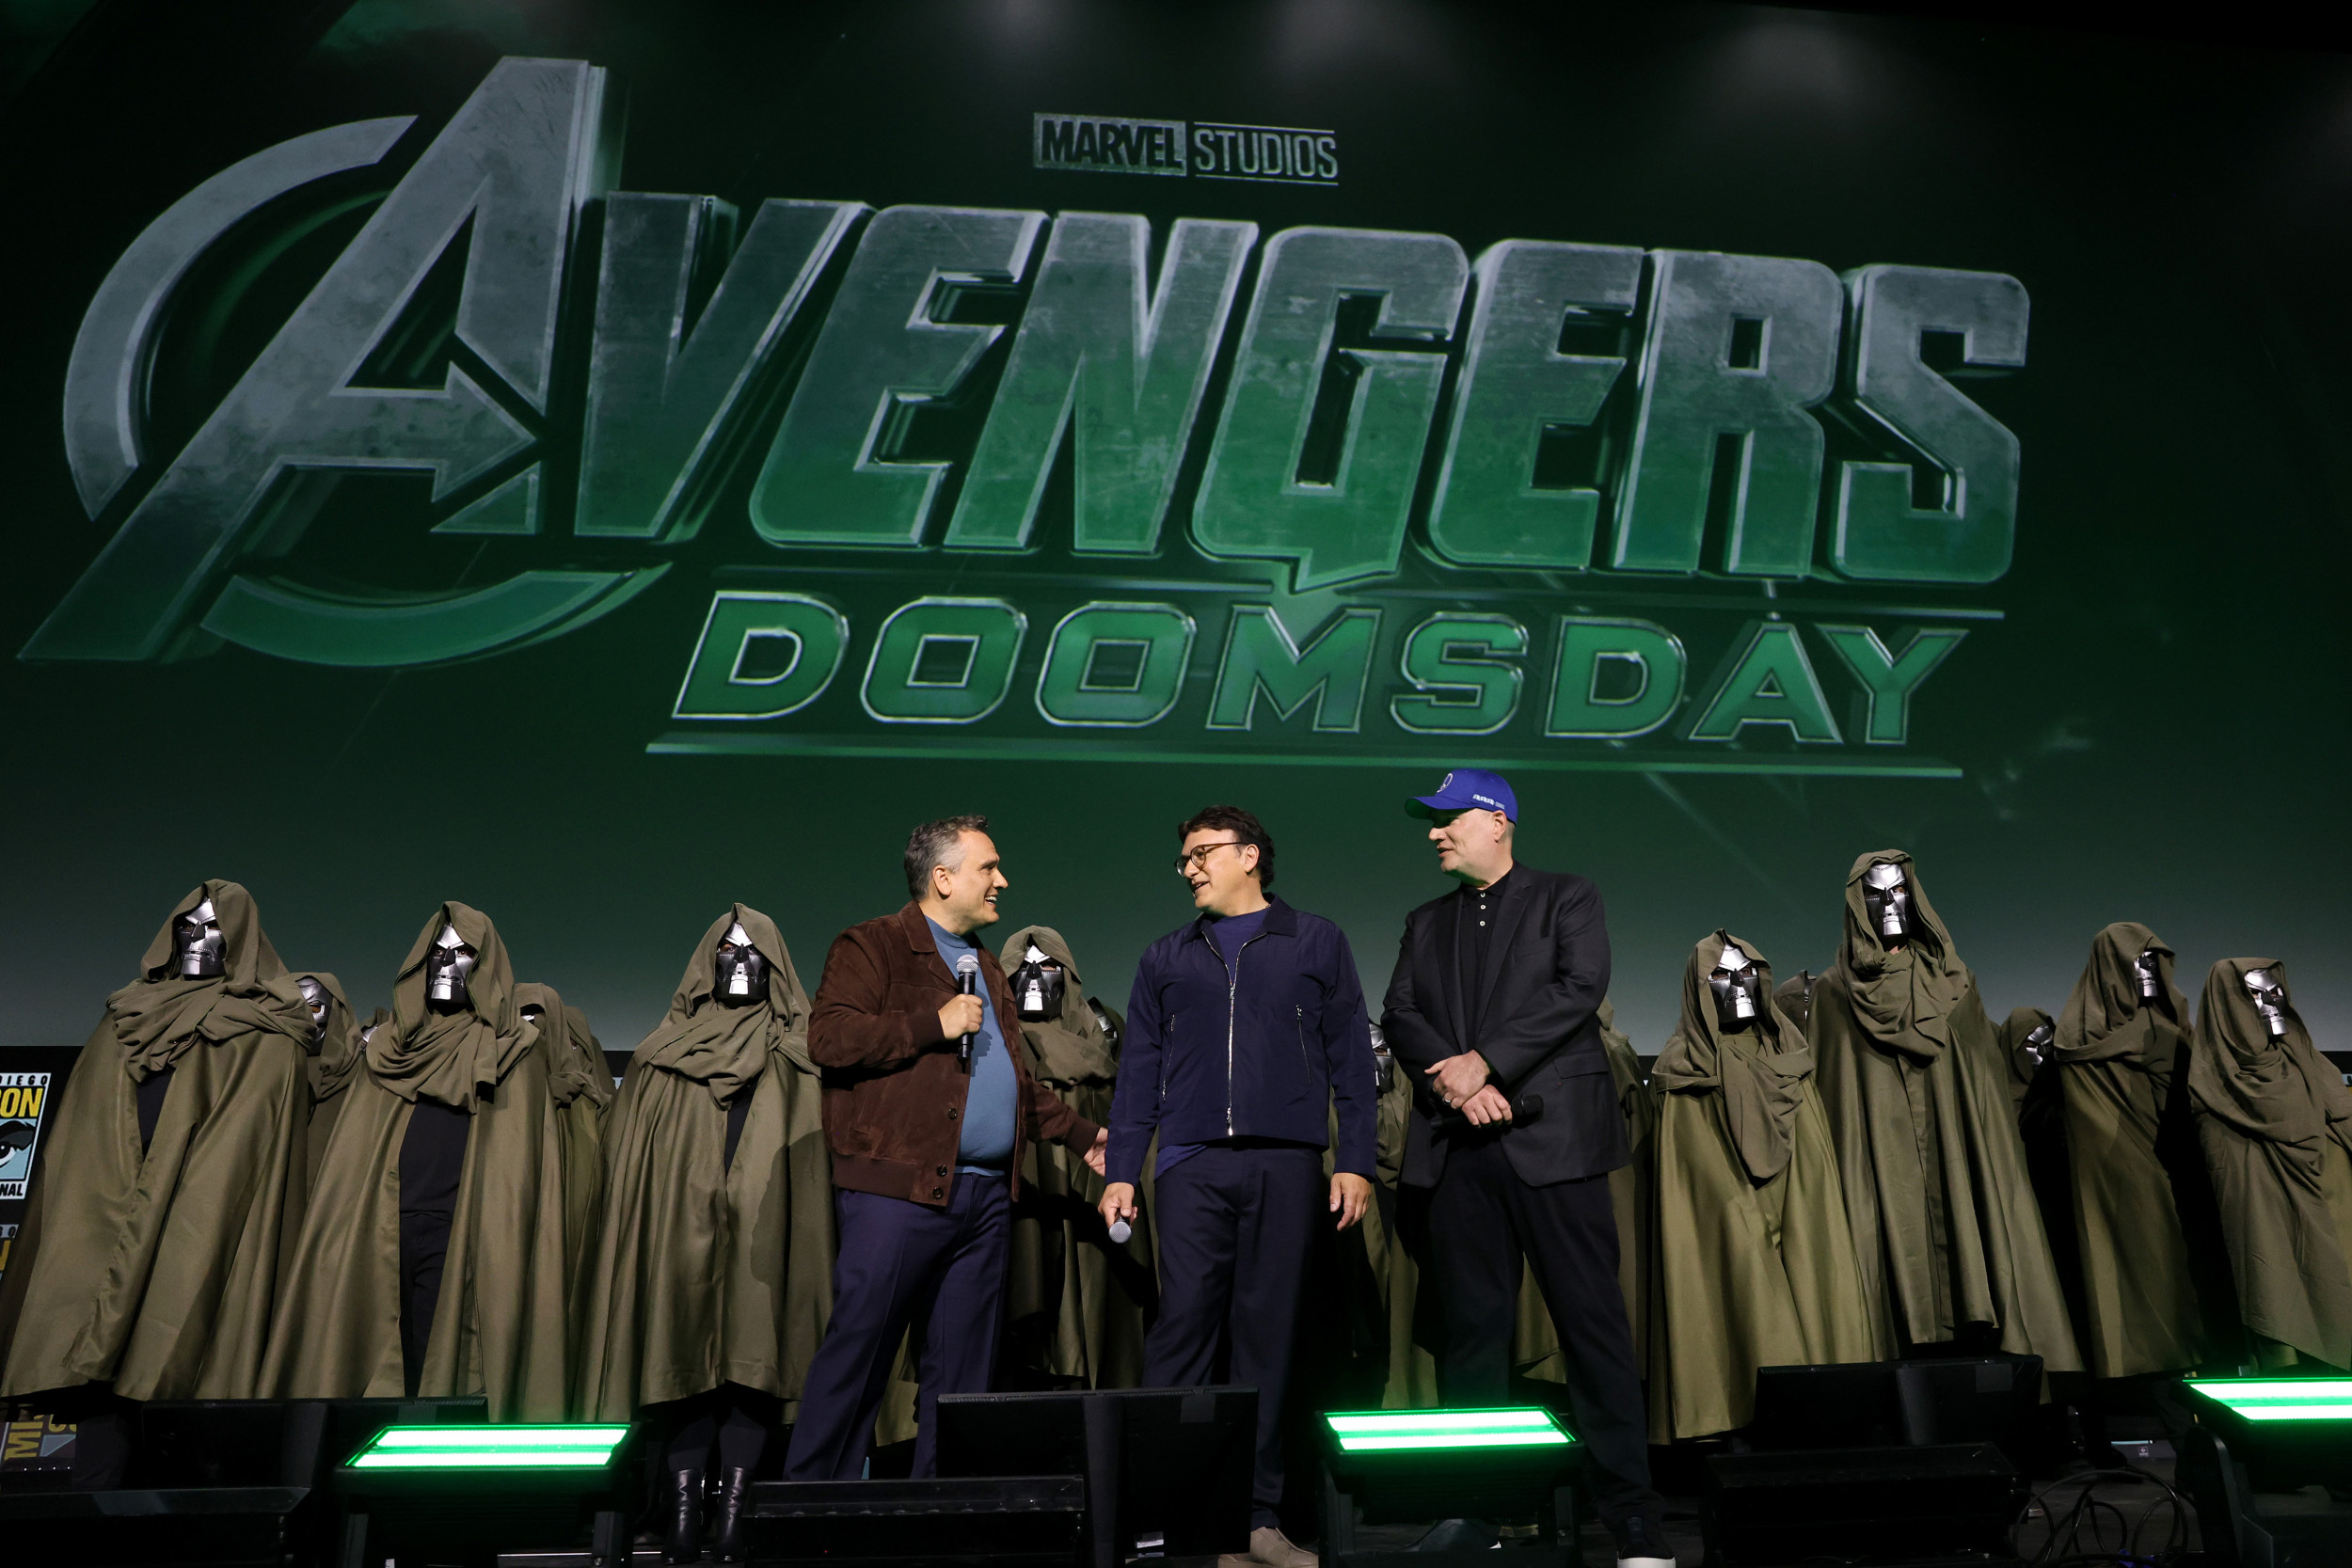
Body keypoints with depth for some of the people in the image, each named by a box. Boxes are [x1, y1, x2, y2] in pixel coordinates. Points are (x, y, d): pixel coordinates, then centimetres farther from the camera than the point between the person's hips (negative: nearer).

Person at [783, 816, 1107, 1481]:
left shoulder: (987, 969, 23)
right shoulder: (870, 946, 0)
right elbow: (827, 1039, -15)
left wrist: (1081, 1133, 26)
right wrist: (935, 1024, -14)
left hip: (986, 1195, 7)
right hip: (898, 1190, -7)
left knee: (962, 1368, 11)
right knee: (857, 1347, -4)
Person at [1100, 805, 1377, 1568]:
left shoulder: (1315, 943, 10)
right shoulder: (1167, 956, 16)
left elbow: (1351, 1057, 7)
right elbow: (1139, 1069, 13)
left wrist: (1355, 1159, -1)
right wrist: (1121, 1170, 6)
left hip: (1284, 1162, -1)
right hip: (1192, 1164, 1)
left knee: (1267, 1334, 3)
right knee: (1182, 1323, -5)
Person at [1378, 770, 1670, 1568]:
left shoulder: (1568, 898, 7)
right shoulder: (1426, 923, 19)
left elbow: (1579, 990, -8)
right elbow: (1399, 1015, 8)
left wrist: (1484, 1063, -13)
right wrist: (1452, 1080, -10)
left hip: (1551, 1135, -4)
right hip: (1459, 1145, 4)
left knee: (1592, 1319, -2)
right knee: (1470, 1324, 5)